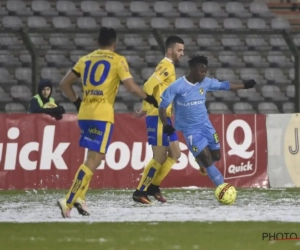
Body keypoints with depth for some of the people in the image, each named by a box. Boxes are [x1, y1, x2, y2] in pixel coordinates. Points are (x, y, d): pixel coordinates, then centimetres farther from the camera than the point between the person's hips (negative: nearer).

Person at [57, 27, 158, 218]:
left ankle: (80, 197, 6)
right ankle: (68, 202, -15)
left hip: (84, 114, 6)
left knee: (94, 157, 20)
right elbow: (132, 87, -8)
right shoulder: (117, 60, 0)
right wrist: (149, 99, 7)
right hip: (102, 116, -6)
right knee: (94, 160, -5)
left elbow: (65, 84, 16)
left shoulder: (86, 60, 15)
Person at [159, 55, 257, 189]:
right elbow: (162, 106, -13)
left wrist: (244, 86, 16)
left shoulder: (205, 82, -2)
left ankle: (200, 159, 43)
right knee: (207, 160, -12)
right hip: (190, 130, -6)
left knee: (216, 156, 9)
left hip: (205, 125, 6)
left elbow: (223, 85, 13)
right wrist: (166, 125, -26)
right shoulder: (177, 87, -17)